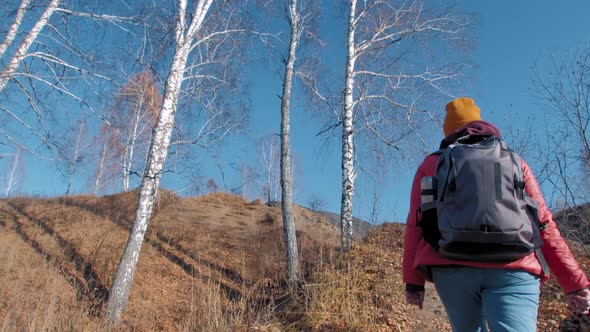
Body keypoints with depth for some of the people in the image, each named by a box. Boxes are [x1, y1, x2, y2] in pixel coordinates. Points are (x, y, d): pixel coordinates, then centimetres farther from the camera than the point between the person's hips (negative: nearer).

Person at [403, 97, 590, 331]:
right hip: (511, 270, 0)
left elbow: (415, 225, 9)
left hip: (452, 267, 1)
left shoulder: (431, 165, 17)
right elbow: (543, 222, 11)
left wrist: (413, 281, 11)